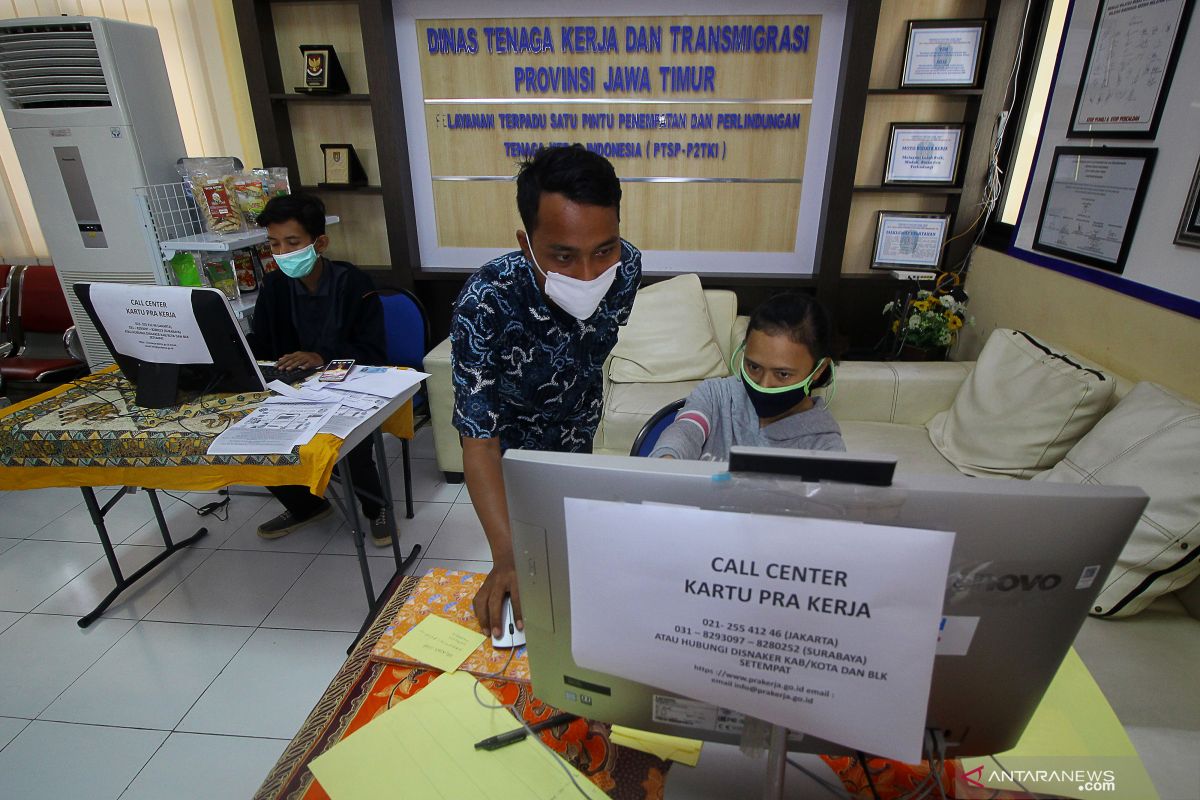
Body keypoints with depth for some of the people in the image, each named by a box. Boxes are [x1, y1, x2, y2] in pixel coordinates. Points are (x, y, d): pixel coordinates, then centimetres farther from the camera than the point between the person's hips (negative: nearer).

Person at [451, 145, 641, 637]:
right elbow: (479, 437, -37)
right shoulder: (485, 302, -39)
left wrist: (584, 423, 10)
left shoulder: (627, 267, -26)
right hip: (513, 434, -3)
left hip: (575, 424, 4)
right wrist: (506, 557, -49)